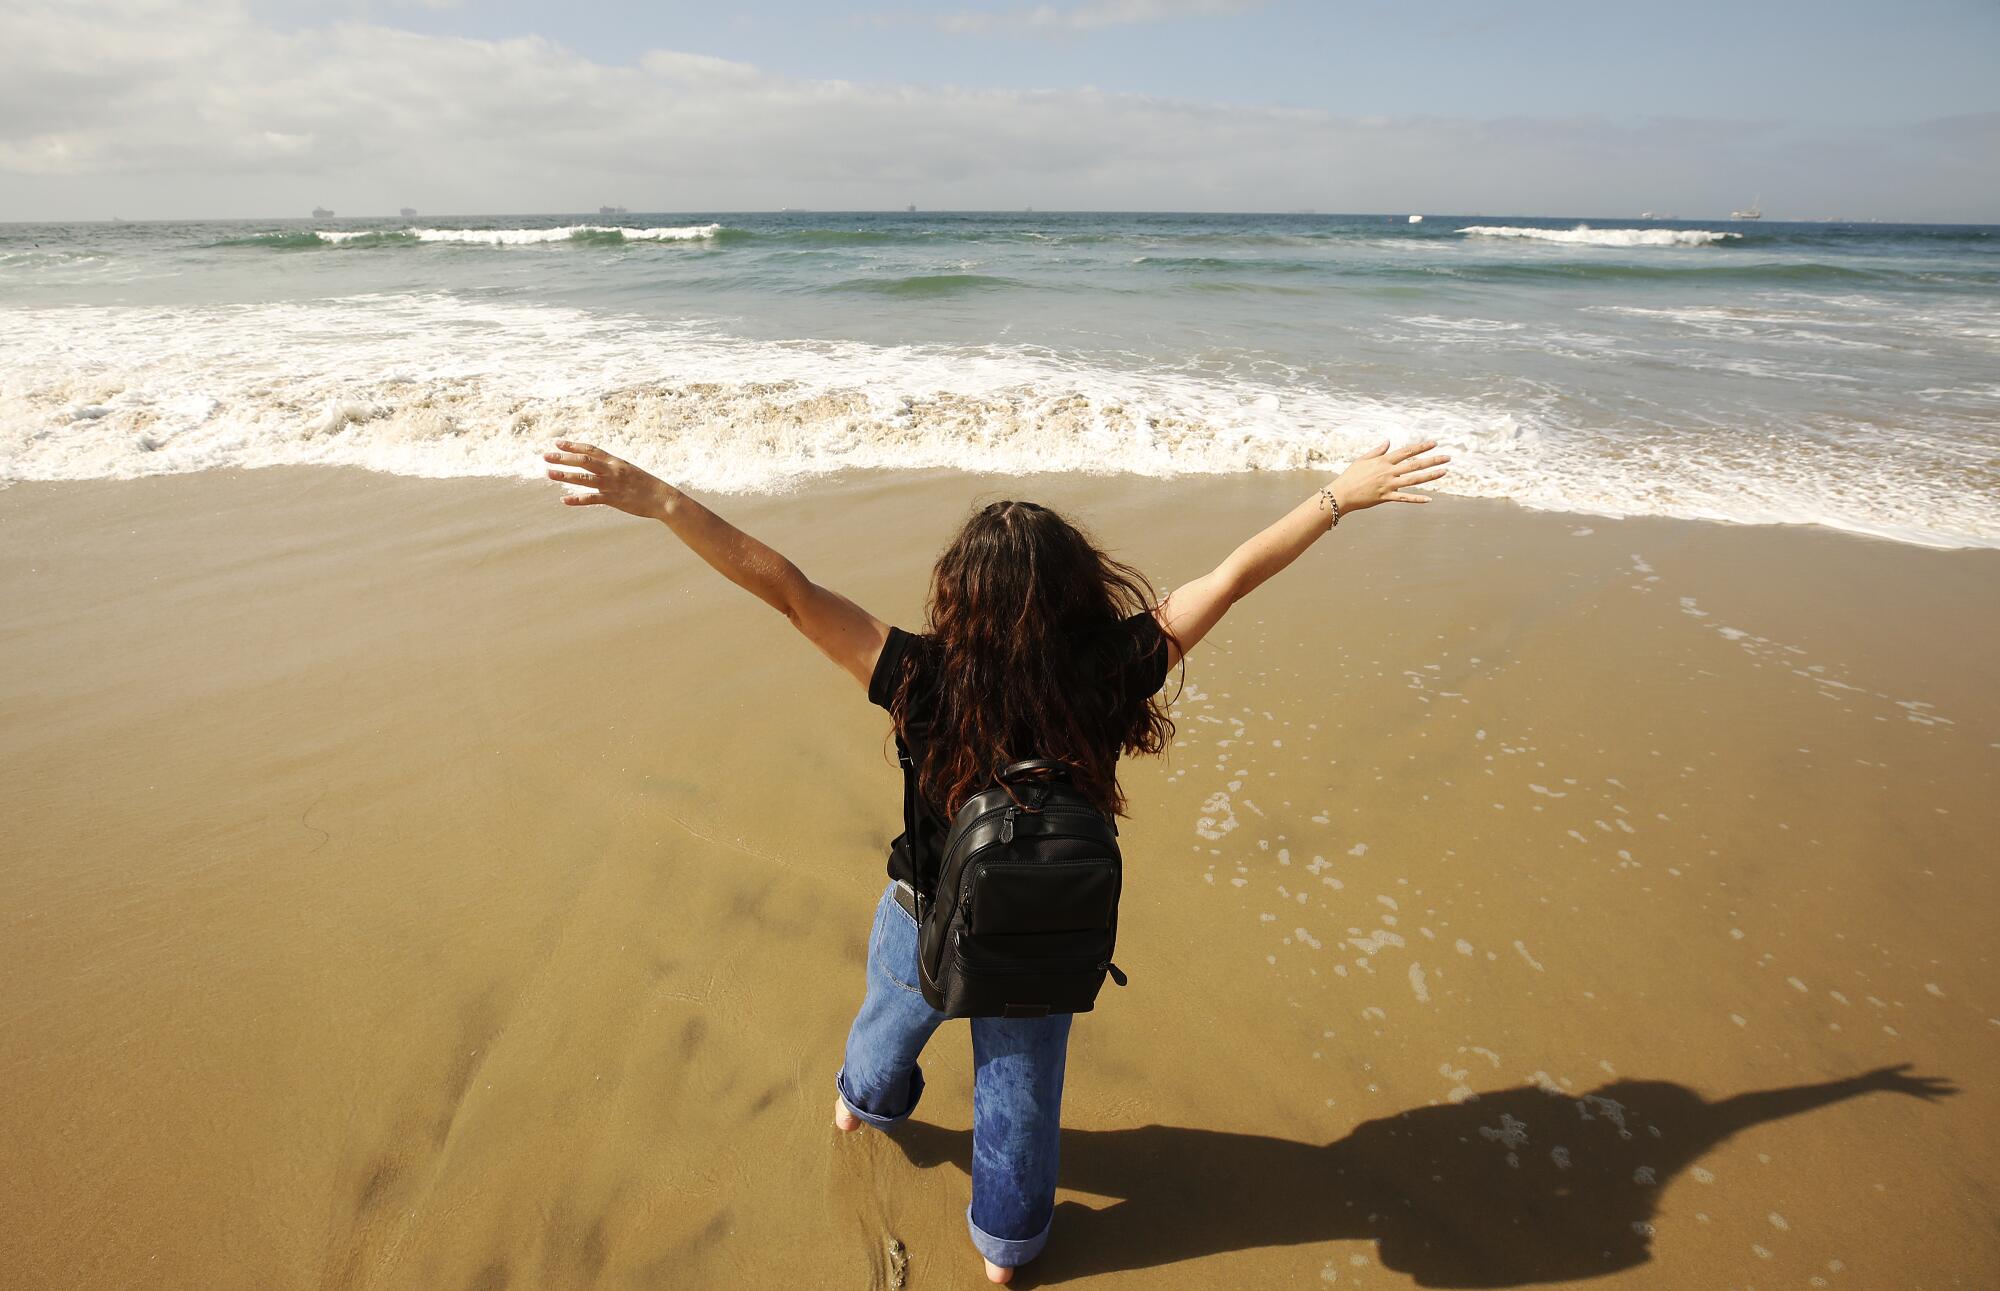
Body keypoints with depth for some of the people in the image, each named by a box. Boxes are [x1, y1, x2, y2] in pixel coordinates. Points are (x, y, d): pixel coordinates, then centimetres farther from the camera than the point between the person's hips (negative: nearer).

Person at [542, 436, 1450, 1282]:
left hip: (925, 929, 0)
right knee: (1018, 1098, 25)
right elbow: (1231, 577, -22)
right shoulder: (1109, 678, -29)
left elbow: (787, 588, -36)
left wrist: (662, 501, -33)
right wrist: (1341, 496, -12)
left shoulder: (929, 683, -34)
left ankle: (863, 1102, 69)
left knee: (891, 1018, 35)